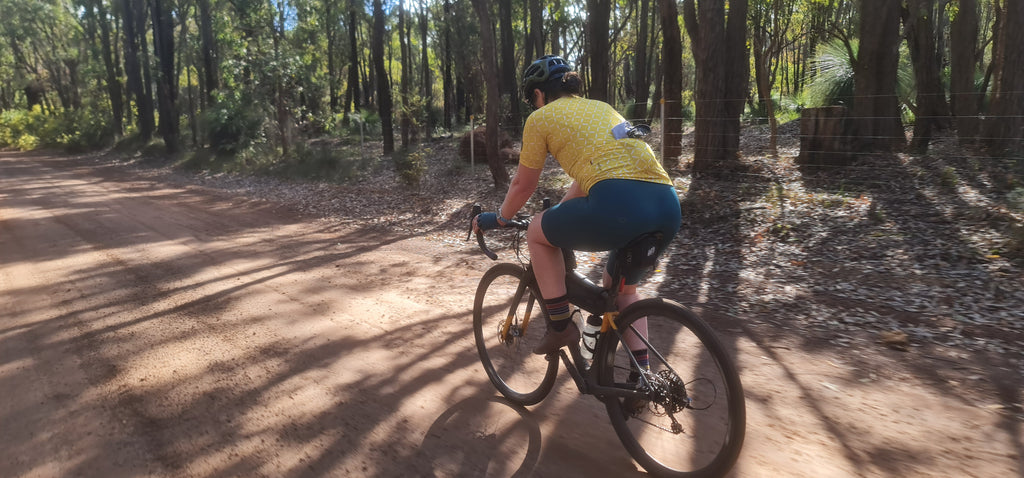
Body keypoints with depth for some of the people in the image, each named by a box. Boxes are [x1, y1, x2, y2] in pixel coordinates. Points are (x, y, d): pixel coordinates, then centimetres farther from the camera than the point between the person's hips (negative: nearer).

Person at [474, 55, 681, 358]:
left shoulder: (541, 117, 12)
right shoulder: (602, 108, 31)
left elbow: (522, 185, 18)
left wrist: (497, 219, 36)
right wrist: (559, 212, 52)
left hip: (619, 205, -7)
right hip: (669, 208, 8)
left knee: (537, 232, 19)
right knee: (621, 286, 31)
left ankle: (560, 327, 20)